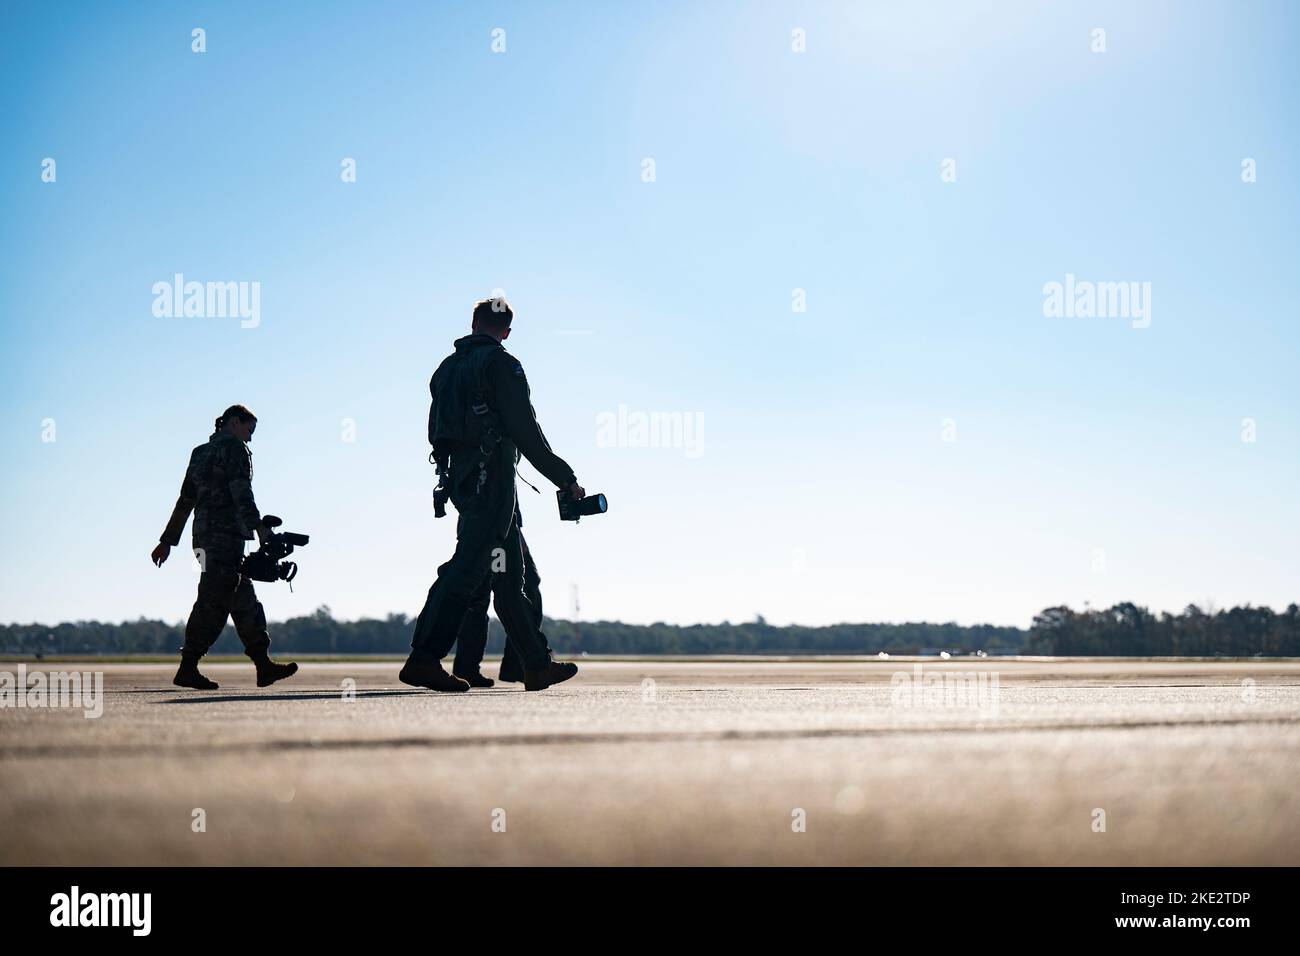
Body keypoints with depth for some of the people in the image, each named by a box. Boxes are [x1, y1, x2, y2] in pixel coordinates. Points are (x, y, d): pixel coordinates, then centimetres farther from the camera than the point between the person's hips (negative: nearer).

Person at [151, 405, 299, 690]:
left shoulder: (201, 453, 24)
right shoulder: (234, 448, -2)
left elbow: (185, 501, 25)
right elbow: (241, 491, -17)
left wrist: (167, 541, 25)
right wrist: (259, 527, -26)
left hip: (204, 536, 10)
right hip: (226, 534, -10)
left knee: (244, 600, 10)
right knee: (214, 602, -12)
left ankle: (264, 666, 9)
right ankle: (187, 669, -16)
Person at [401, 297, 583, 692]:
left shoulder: (448, 367, 17)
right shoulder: (501, 365, -7)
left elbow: (437, 433, 19)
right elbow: (526, 433, -12)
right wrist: (567, 480, -8)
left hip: (459, 478, 9)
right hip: (490, 478, -9)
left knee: (509, 574, 10)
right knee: (468, 567, -13)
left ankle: (537, 664, 13)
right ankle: (424, 659, -20)